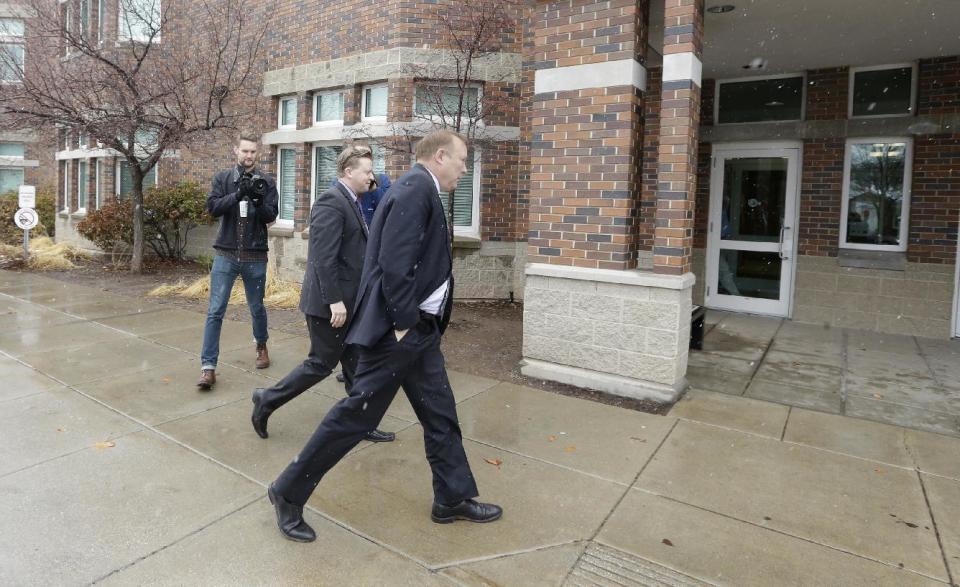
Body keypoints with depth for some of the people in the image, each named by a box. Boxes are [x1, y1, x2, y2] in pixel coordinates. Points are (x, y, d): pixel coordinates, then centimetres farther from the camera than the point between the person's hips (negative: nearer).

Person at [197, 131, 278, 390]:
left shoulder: (266, 182, 2)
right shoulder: (222, 178, 4)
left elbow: (271, 216, -6)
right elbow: (213, 207, -9)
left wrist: (258, 200, -25)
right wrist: (238, 193, -23)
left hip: (255, 257, 0)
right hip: (225, 255, 0)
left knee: (257, 308, 15)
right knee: (215, 311, -4)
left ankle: (261, 347, 41)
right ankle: (208, 367, 0)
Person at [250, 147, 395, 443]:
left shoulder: (351, 202, 13)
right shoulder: (331, 201, -17)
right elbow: (323, 257, -23)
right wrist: (334, 301, -24)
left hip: (348, 301, 9)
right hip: (329, 302, -9)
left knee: (355, 363, 12)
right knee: (322, 362, 2)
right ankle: (267, 400, 20)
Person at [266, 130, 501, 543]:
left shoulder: (421, 190, 17)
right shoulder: (415, 187, -14)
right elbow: (393, 263, -23)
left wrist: (417, 323, 16)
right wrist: (403, 324, -19)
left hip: (420, 328, 10)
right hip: (398, 329, -10)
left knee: (441, 414, 15)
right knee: (356, 415, 0)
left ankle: (453, 499, 29)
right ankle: (288, 493, 18)